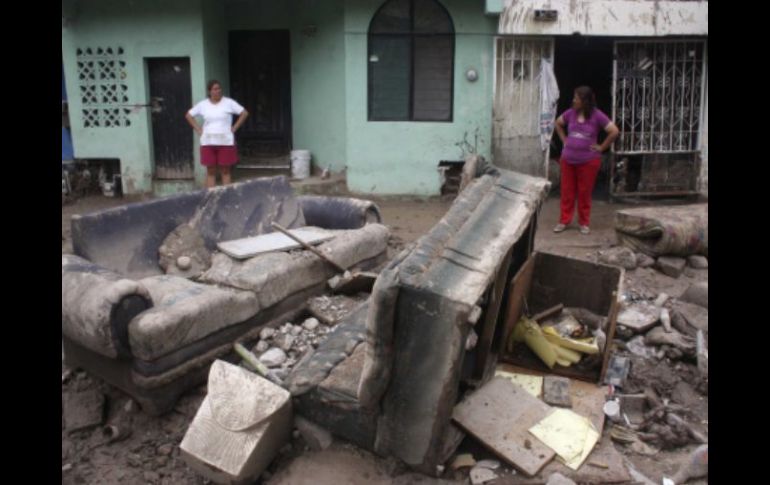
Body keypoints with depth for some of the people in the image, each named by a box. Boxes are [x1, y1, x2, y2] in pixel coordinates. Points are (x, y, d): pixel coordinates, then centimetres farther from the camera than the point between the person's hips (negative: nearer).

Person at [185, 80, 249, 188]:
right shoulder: (203, 105, 6)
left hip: (225, 142, -2)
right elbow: (188, 115, 16)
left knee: (225, 171, 2)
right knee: (210, 172, 4)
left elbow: (244, 113, 0)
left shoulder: (229, 102, -1)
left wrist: (234, 128, -4)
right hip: (208, 143, 2)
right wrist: (198, 129, 6)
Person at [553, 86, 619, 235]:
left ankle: (584, 223, 17)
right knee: (567, 191, 7)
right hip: (568, 160, 4)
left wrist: (601, 147, -8)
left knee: (584, 193, 5)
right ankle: (564, 221, 16)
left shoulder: (597, 116, -10)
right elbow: (558, 123, 20)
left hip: (588, 161, -3)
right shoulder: (571, 113, 2)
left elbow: (614, 132, -11)